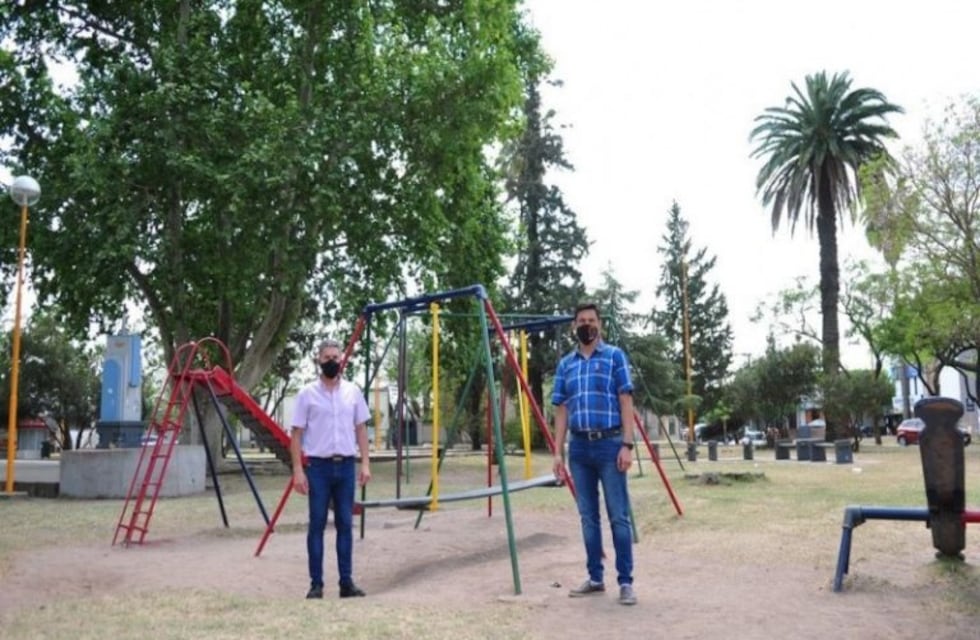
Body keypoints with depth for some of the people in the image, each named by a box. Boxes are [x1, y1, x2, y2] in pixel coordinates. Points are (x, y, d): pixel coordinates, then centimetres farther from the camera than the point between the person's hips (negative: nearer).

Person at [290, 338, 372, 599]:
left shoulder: (353, 391, 5)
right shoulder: (307, 393, -3)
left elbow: (361, 429, 9)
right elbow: (296, 434, -2)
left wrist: (365, 463, 1)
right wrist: (298, 470, -9)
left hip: (346, 466, 3)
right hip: (318, 466, -2)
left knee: (345, 525, 7)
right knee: (317, 525, 3)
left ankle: (346, 581, 13)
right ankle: (316, 583, 11)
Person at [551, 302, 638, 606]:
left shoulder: (614, 356, 2)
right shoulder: (566, 364, 12)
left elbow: (626, 402, -3)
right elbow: (562, 409, 12)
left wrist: (627, 444, -11)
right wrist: (558, 451, 5)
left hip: (609, 444, -4)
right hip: (579, 447, 4)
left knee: (618, 516, -1)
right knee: (588, 517, 10)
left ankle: (625, 582, 5)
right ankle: (595, 578, 19)